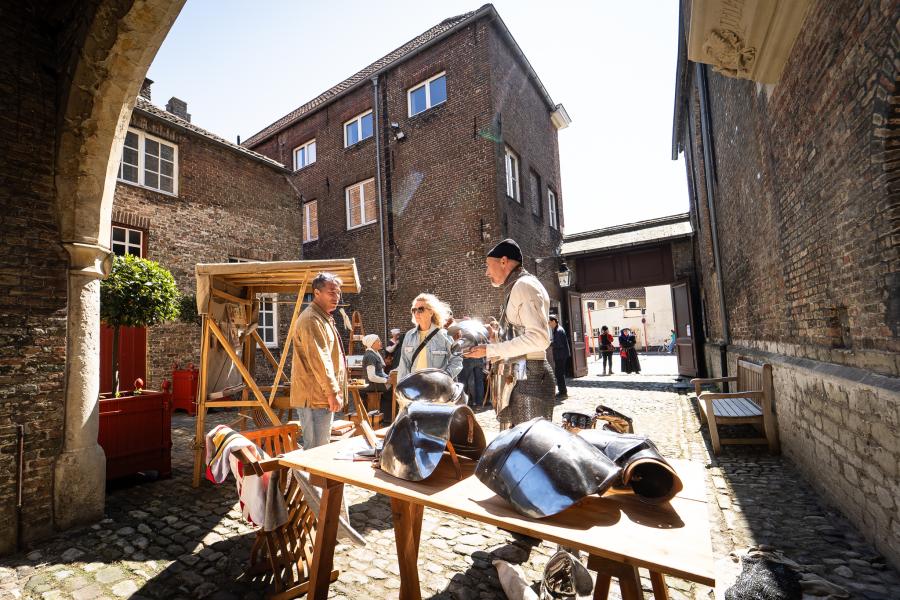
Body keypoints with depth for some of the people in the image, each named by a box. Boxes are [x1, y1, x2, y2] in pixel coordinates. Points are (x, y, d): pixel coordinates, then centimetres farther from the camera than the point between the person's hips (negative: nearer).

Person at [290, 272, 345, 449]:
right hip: (316, 396, -11)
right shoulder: (311, 319, -15)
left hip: (322, 395, 11)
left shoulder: (323, 318, 19)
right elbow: (319, 360, -22)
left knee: (321, 446, 18)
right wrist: (332, 392, -19)